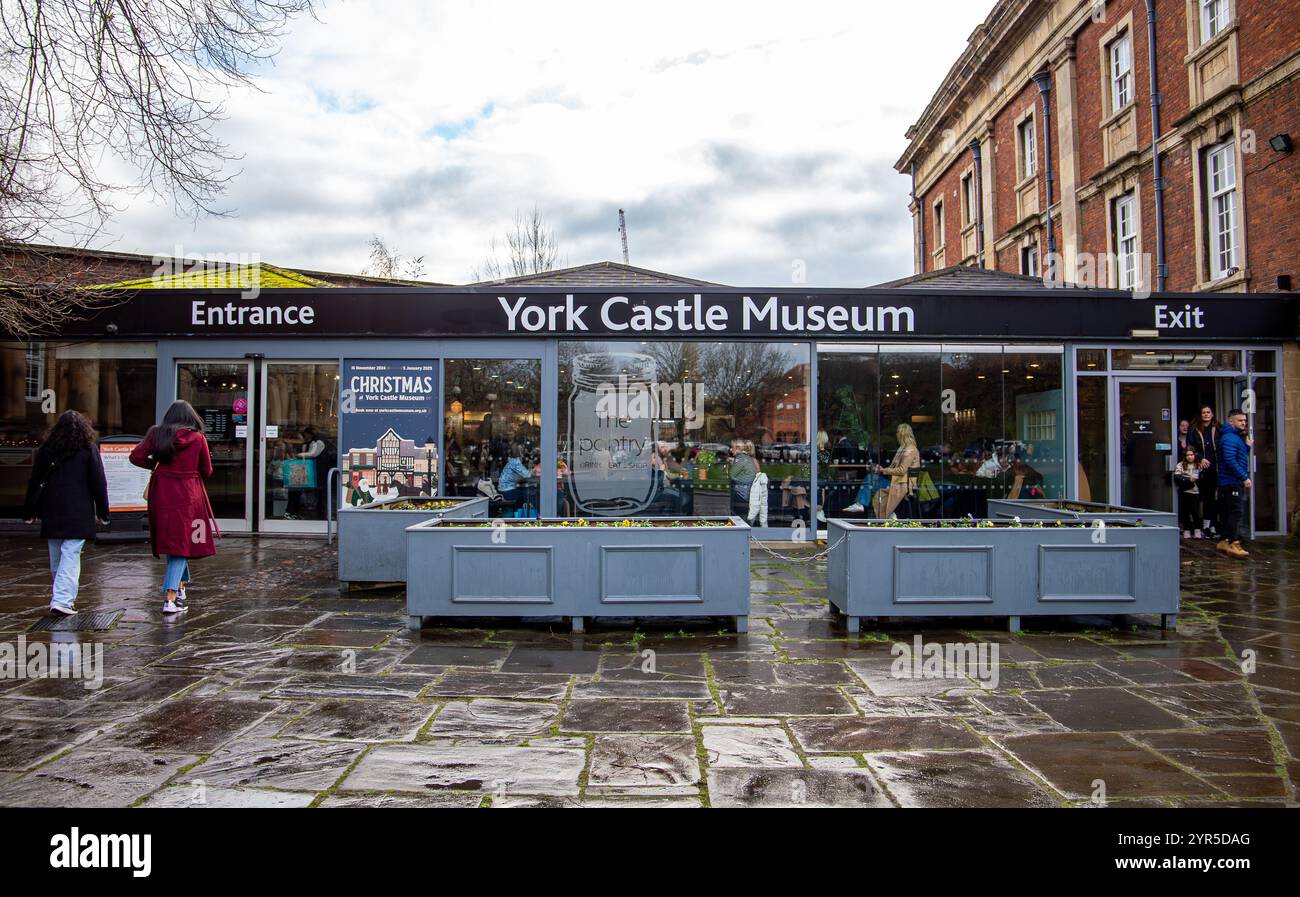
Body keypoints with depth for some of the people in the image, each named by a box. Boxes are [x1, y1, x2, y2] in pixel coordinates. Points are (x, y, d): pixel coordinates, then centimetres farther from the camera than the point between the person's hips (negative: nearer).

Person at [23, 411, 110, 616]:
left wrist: (30, 511, 17)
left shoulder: (46, 449, 6)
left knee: (56, 557, 14)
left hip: (51, 511, 4)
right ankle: (63, 600, -15)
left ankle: (63, 597, 24)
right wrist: (102, 511, 4)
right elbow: (98, 483, -3)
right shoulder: (89, 450, -3)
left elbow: (34, 481, 9)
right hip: (79, 512, -4)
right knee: (71, 555, -6)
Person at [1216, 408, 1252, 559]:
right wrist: (1245, 477, -22)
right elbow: (1230, 461, -23)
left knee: (1227, 513, 14)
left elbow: (1241, 457, 24)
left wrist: (1247, 445, 11)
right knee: (1236, 512, -13)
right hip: (1232, 482, -10)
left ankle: (1223, 541, 20)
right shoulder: (1230, 438, -15)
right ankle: (1233, 544, -14)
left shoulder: (1237, 437, 19)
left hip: (1235, 483, 10)